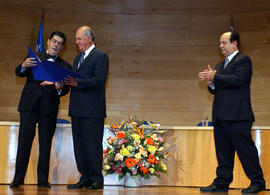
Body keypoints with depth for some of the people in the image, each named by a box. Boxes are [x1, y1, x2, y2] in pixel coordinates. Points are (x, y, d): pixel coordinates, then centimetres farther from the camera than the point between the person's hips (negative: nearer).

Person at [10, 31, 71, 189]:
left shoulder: (65, 66, 15)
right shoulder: (34, 57, 15)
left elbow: (66, 89, 6)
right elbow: (18, 73, 3)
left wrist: (60, 88, -18)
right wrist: (24, 66, -20)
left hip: (49, 107, 1)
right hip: (30, 104, 0)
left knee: (45, 143, 1)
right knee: (24, 140, -5)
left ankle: (43, 179, 8)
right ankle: (18, 178, 1)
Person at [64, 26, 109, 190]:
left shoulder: (101, 56, -5)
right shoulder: (78, 57, 22)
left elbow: (100, 79, -16)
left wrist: (78, 83, -24)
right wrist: (66, 81, 0)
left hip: (92, 110, -8)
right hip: (77, 109, 8)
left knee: (93, 145, -4)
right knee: (79, 145, 10)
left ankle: (97, 180, 5)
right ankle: (85, 178, 18)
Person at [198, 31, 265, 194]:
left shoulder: (243, 60, -1)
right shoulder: (221, 65, 24)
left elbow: (237, 79, -17)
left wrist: (214, 77, -15)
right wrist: (211, 83, -1)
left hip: (237, 115, -8)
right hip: (221, 116, 8)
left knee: (245, 148, -5)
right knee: (223, 151, 8)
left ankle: (257, 182, 3)